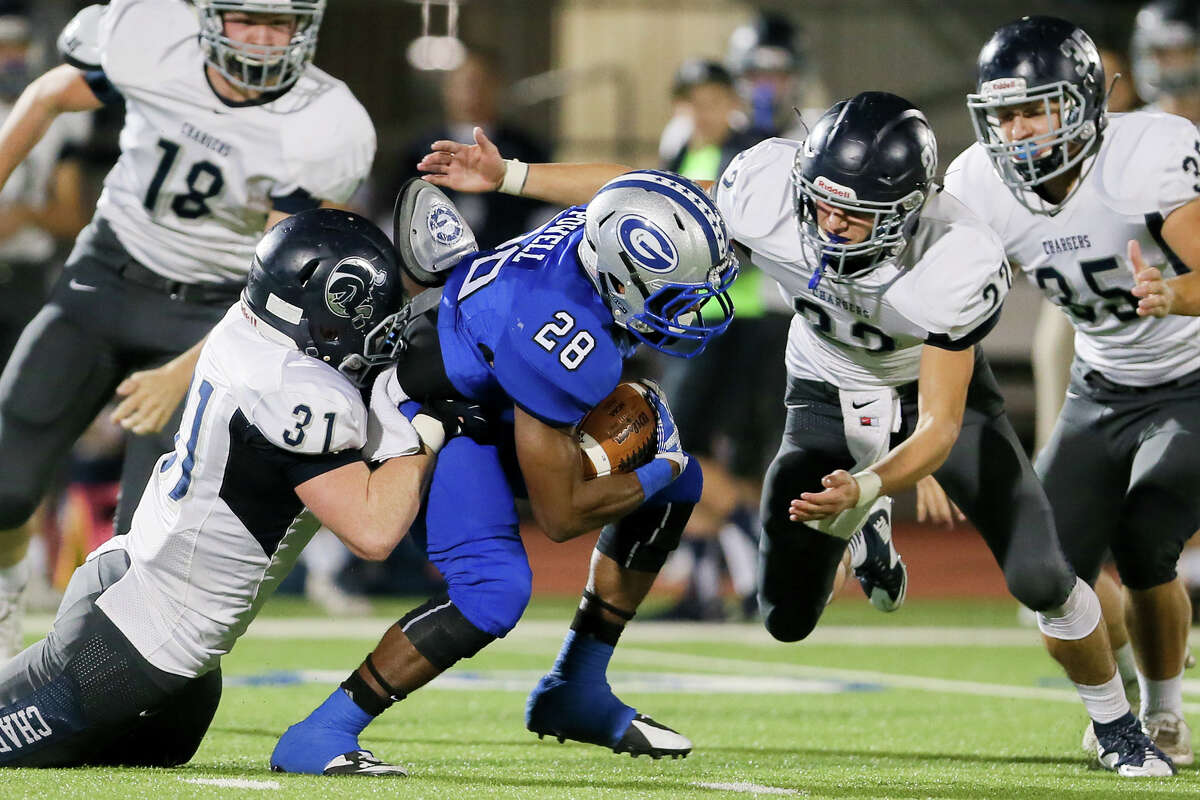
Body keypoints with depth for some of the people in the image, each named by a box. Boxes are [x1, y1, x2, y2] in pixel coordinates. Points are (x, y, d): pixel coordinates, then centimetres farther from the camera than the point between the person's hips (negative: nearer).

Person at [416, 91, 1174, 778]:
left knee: (1041, 580, -15)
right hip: (831, 396, 2)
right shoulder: (770, 196, -32)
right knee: (788, 620, -3)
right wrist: (508, 176, -14)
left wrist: (864, 486, -53)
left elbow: (940, 428, -35)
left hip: (936, 388, -2)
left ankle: (1117, 726, 15)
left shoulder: (956, 263, -38)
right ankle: (865, 530, 33)